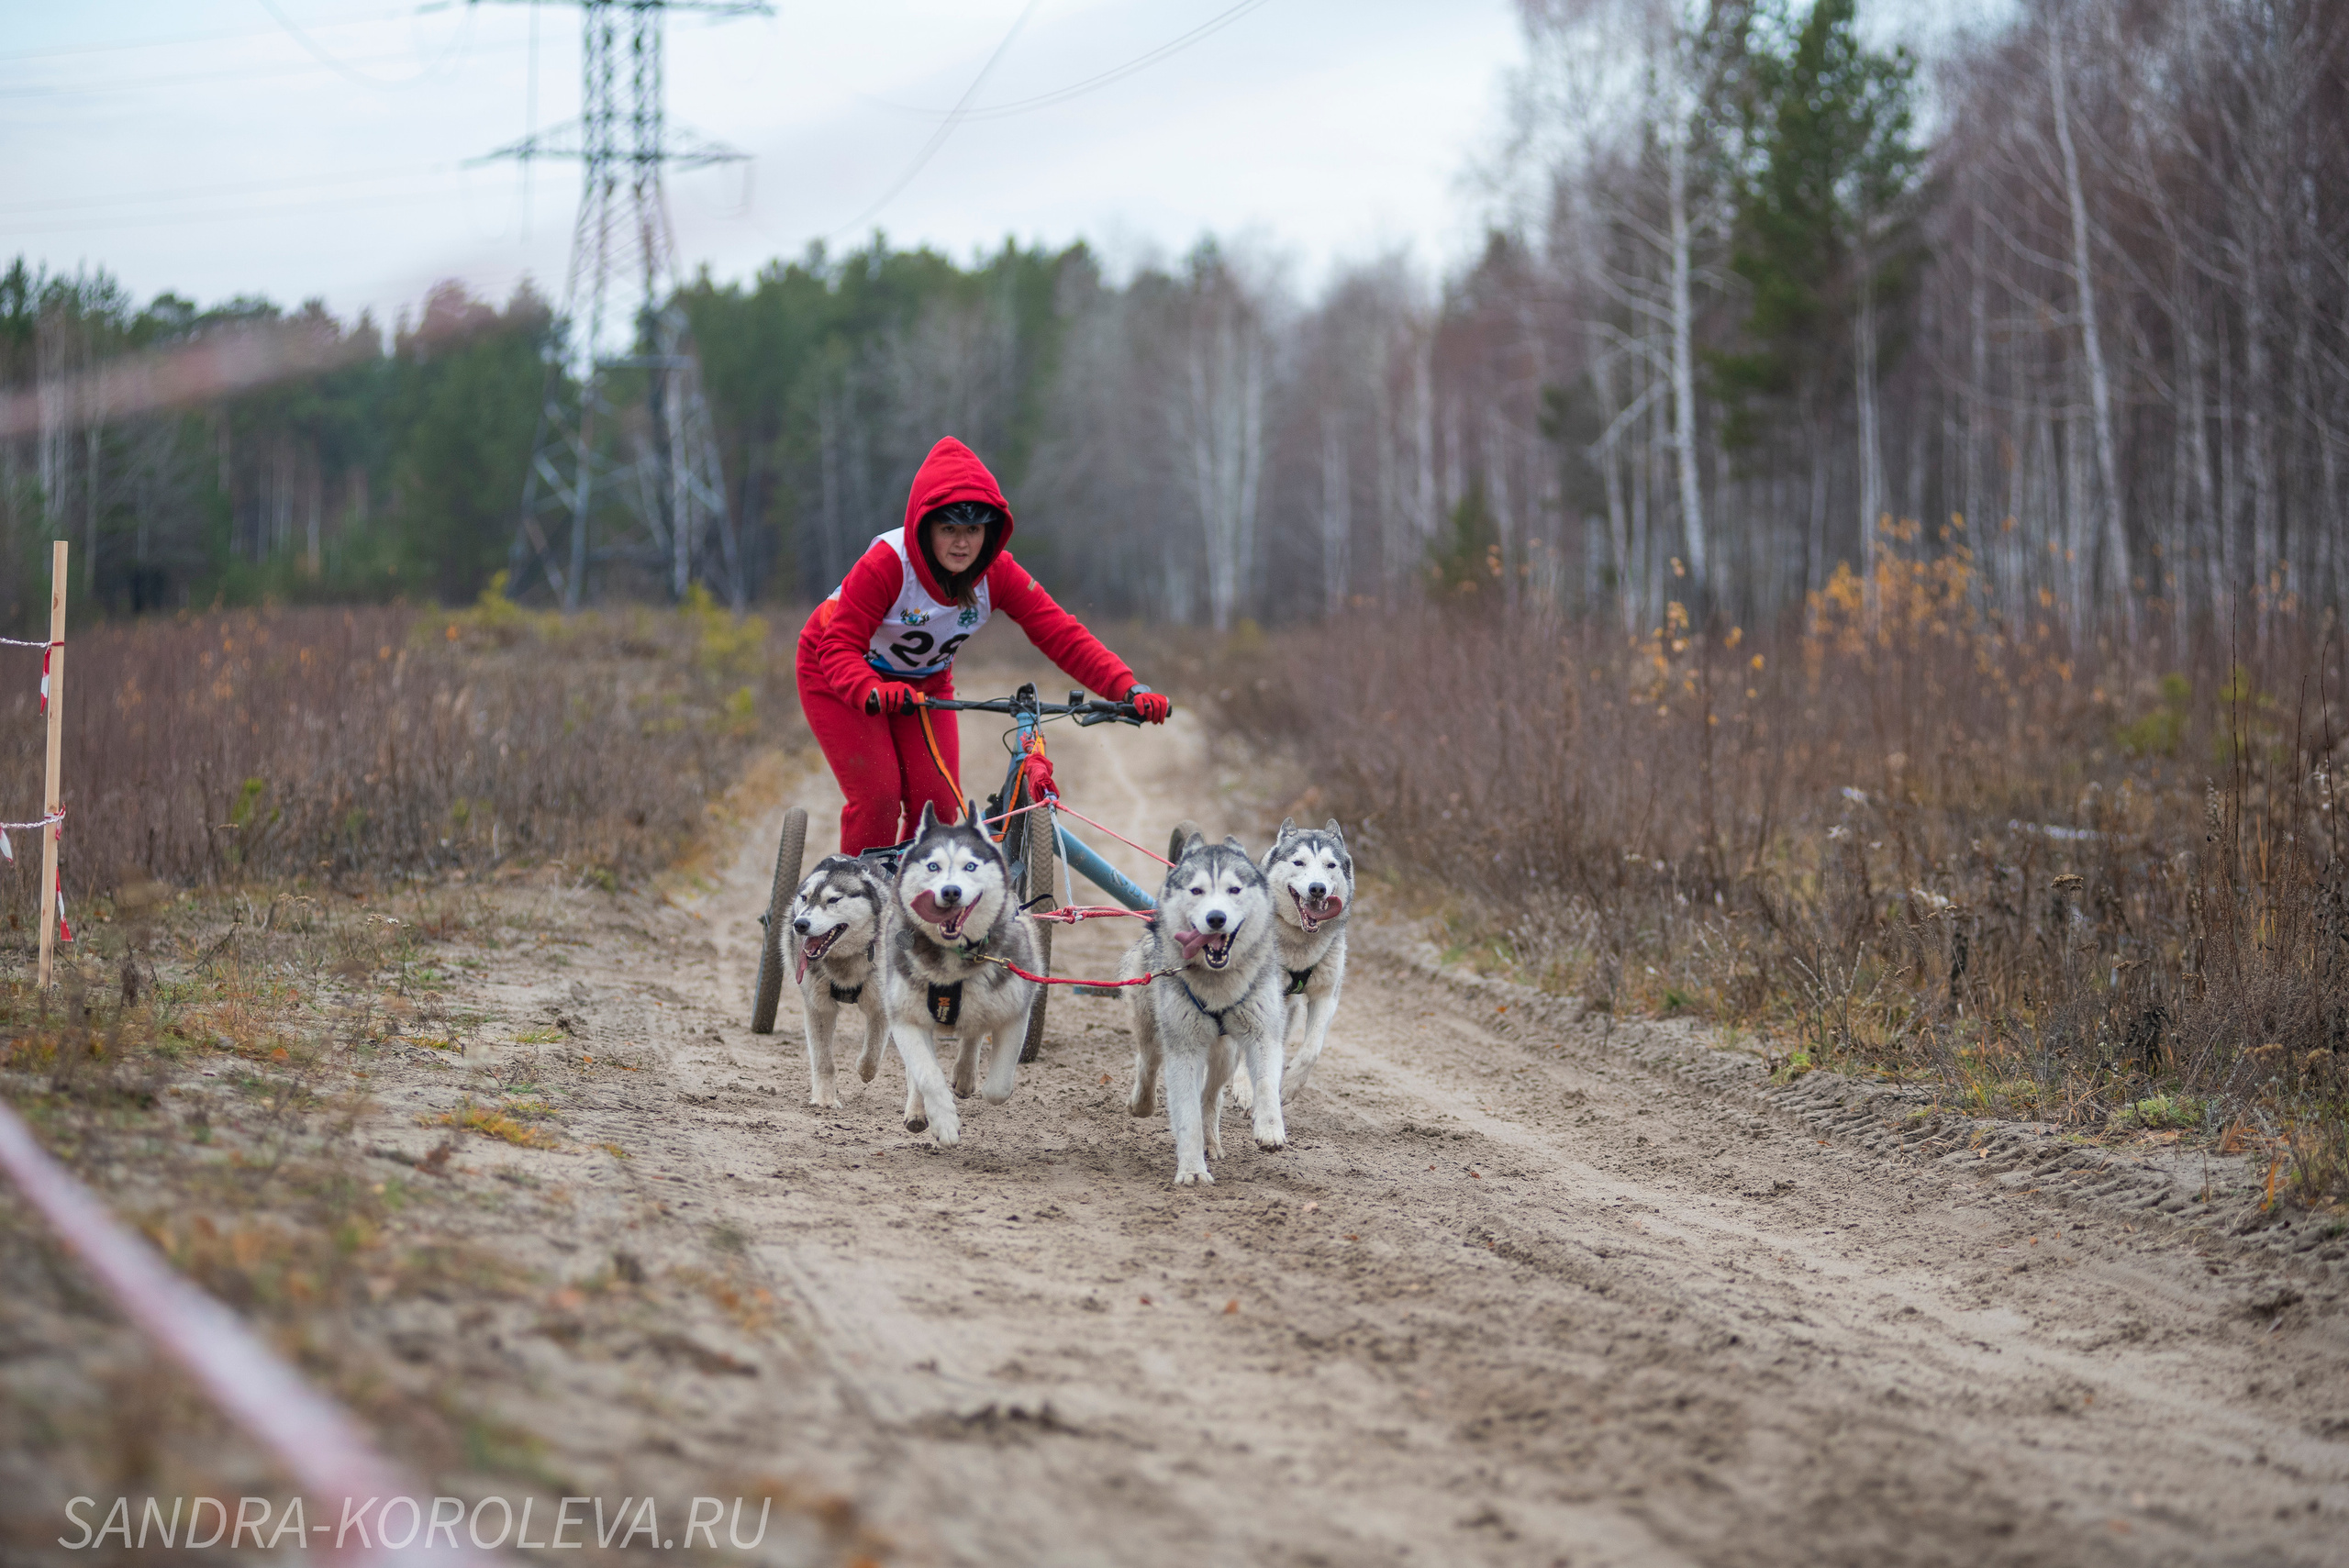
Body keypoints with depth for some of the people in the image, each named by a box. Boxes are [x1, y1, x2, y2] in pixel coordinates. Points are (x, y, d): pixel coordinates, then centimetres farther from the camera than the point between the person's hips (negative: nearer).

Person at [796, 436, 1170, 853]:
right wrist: (873, 691, -58)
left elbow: (1062, 635, -25)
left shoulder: (998, 574, -22)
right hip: (838, 676, -4)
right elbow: (839, 646, -36)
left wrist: (1129, 689, -38)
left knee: (940, 804, -7)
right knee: (878, 796, -17)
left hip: (925, 681, 4)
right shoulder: (885, 565, -34)